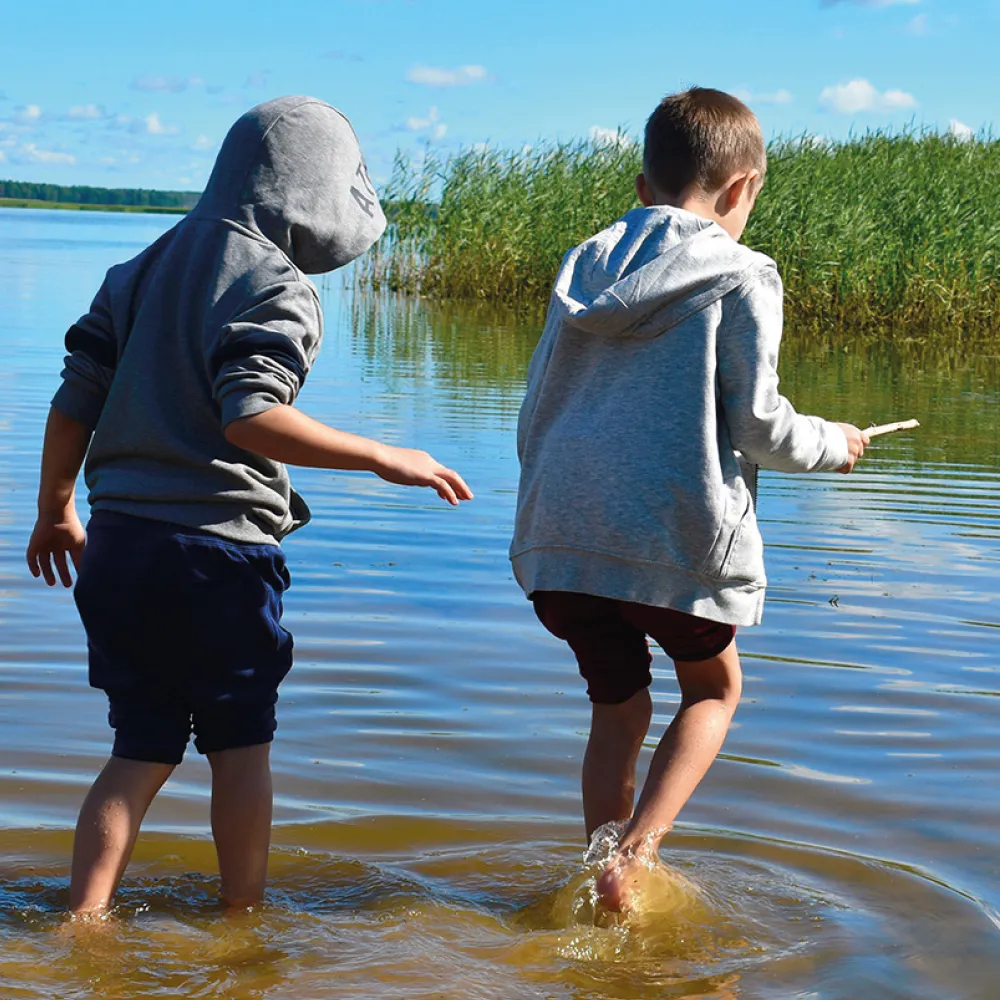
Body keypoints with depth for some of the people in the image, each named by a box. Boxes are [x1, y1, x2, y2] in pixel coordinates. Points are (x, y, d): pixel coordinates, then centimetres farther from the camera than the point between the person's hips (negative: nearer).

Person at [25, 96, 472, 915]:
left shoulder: (144, 270, 15)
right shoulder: (276, 285, -8)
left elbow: (75, 401, 13)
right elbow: (249, 416, -22)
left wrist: (55, 512, 24)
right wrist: (383, 458, -17)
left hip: (117, 541, 6)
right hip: (216, 549, -6)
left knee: (143, 747, 12)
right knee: (240, 742, 10)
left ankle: (84, 916, 4)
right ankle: (243, 914, 18)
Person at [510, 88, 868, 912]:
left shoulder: (585, 266, 16)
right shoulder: (739, 278, -1)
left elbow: (536, 411, 18)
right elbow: (756, 424, -5)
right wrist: (833, 444, 14)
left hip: (561, 532, 5)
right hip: (671, 537, -5)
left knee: (617, 707, 20)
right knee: (714, 688, 18)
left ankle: (602, 880, 21)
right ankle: (635, 854, 0)